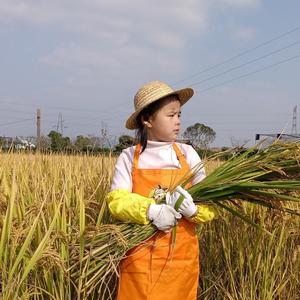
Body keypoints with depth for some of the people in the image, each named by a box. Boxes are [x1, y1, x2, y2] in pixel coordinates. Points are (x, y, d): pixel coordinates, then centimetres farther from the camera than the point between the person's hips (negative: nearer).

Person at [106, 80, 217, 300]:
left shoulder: (187, 154, 2)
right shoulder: (129, 157, -2)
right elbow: (116, 201, -10)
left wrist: (192, 208, -22)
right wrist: (150, 211, -26)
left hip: (180, 255, 1)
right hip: (139, 254, -1)